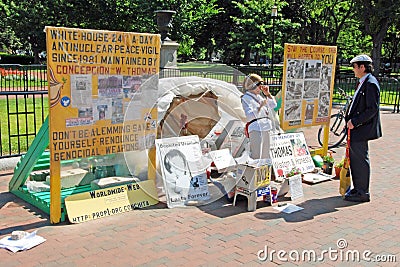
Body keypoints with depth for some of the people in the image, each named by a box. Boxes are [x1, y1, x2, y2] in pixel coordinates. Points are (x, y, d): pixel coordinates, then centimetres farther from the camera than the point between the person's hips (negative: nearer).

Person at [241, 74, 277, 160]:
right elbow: (249, 116, -17)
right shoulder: (246, 98, -6)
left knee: (266, 157, 12)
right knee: (257, 157, -11)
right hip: (256, 129, -9)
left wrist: (267, 93, 15)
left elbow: (273, 105, 26)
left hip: (266, 128, 9)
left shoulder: (259, 96, 19)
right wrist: (260, 106, -23)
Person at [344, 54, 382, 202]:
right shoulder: (363, 82, 15)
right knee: (354, 158, 16)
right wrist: (350, 120, 14)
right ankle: (357, 189, 28)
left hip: (361, 129, -10)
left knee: (361, 160, -2)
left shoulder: (370, 84, -16)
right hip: (355, 129, 10)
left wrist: (354, 122, -20)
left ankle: (362, 193, 8)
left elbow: (372, 109, -22)